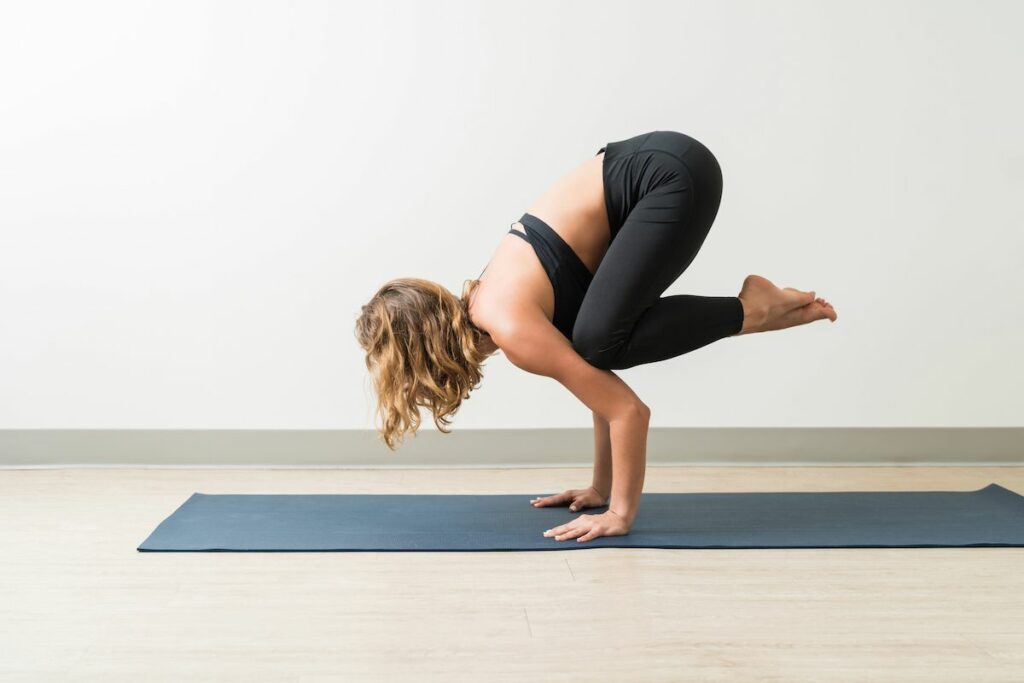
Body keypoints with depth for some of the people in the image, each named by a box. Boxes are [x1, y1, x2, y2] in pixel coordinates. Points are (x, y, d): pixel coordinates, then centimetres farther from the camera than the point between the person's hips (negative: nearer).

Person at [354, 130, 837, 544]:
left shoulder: (511, 330, -17)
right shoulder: (488, 304, 10)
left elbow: (628, 411, -17)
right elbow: (605, 387, 16)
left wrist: (621, 514, -9)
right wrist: (602, 489, 20)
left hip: (674, 177, -8)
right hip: (651, 169, 8)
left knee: (597, 343, -19)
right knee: (596, 356, 7)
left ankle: (750, 310, -4)